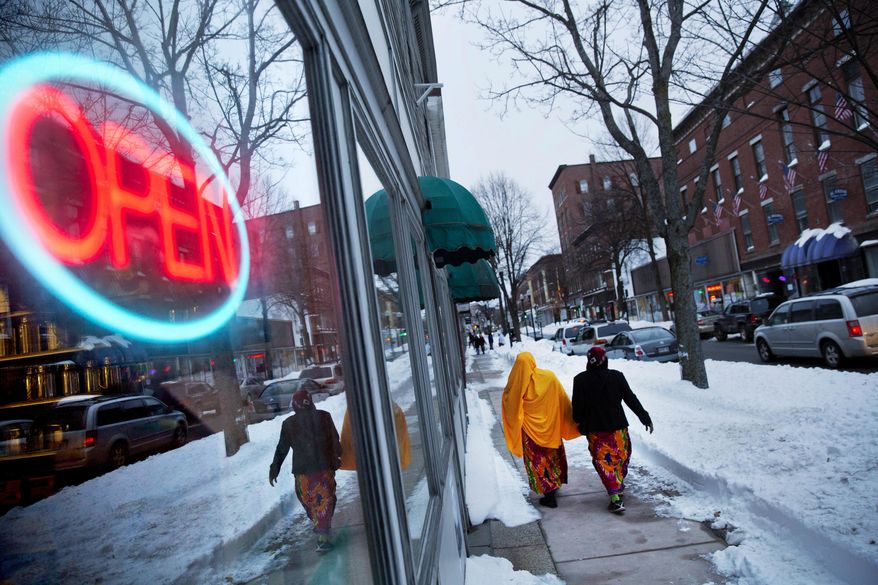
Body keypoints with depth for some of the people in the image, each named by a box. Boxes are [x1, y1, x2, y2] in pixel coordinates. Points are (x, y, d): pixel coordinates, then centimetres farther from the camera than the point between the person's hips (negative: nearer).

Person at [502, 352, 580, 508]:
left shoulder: (516, 386, -21)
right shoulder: (549, 377, -16)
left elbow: (510, 407, -9)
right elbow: (564, 401, -7)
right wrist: (573, 420, 3)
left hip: (530, 430, -3)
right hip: (550, 427, 3)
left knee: (538, 460, 13)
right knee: (553, 455, 26)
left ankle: (549, 494, 16)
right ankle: (556, 482, 45)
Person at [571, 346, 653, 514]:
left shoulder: (580, 380, -11)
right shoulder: (617, 376, -8)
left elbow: (578, 406, -6)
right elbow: (631, 399, -3)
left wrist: (580, 424, 9)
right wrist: (645, 417, 6)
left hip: (594, 429, -1)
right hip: (617, 426, 2)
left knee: (603, 461, 6)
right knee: (621, 455, 23)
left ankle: (615, 498, -2)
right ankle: (619, 485, 41)